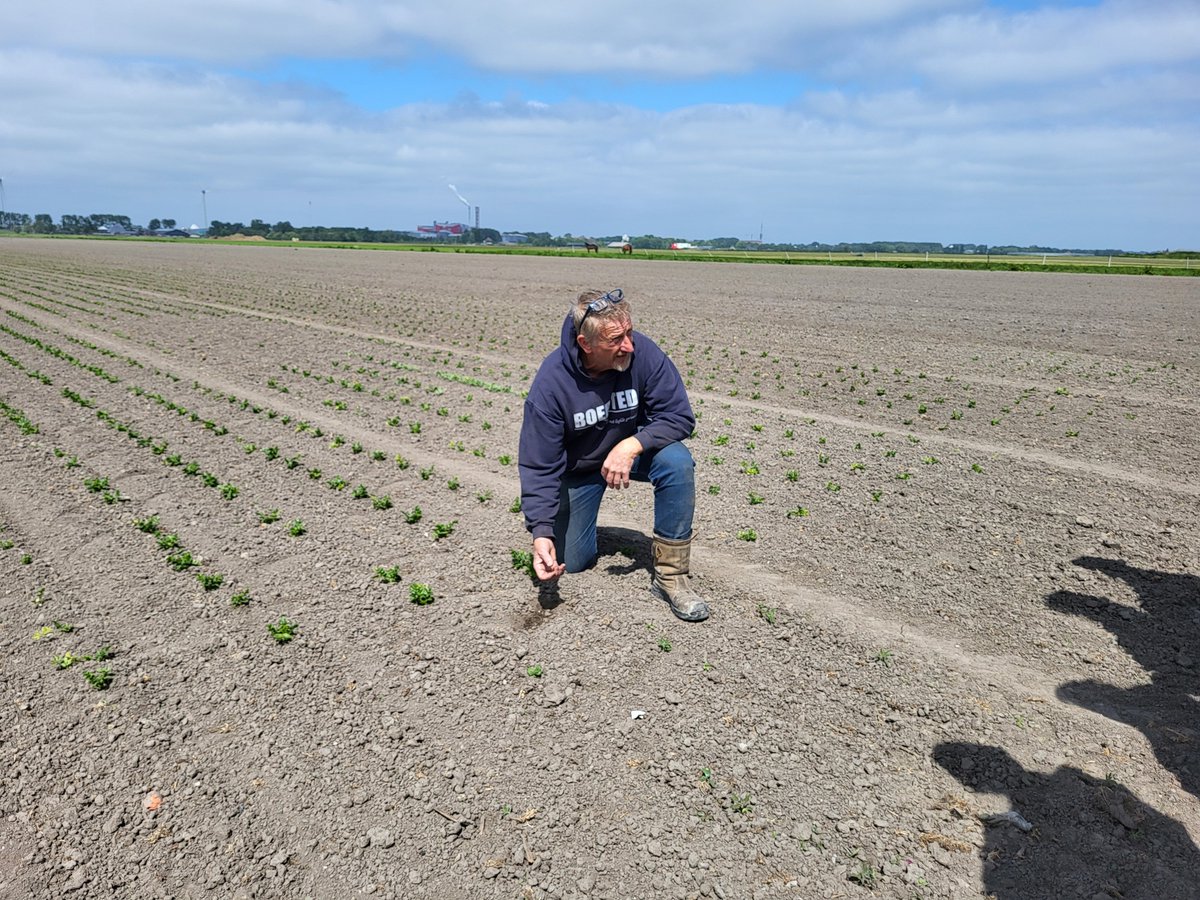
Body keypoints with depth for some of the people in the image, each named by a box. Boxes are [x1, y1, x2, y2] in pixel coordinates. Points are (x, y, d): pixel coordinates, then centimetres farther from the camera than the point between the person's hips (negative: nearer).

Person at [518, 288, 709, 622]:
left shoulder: (643, 352, -26)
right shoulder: (550, 383, -28)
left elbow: (679, 416, -22)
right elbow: (538, 466, -23)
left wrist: (632, 445, -38)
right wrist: (541, 533, -33)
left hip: (633, 450, 1)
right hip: (578, 468, 0)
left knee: (677, 462, -32)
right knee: (572, 562, 1)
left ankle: (671, 575, -19)